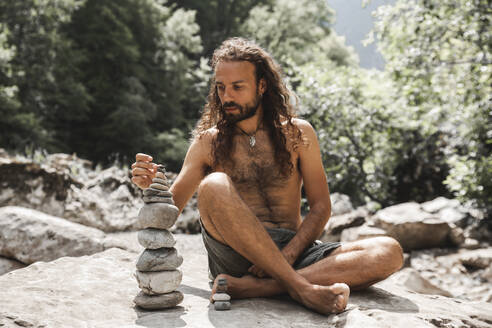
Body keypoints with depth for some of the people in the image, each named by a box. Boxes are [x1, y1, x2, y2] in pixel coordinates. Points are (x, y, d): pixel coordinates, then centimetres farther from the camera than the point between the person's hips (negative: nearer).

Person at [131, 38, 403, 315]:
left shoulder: (297, 133, 10)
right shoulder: (208, 141, 10)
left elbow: (321, 207, 7)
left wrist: (288, 254, -10)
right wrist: (151, 186, -13)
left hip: (293, 252, 2)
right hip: (236, 254, -1)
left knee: (390, 252, -21)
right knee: (214, 186, -30)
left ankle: (257, 287, -35)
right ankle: (301, 288, -33)